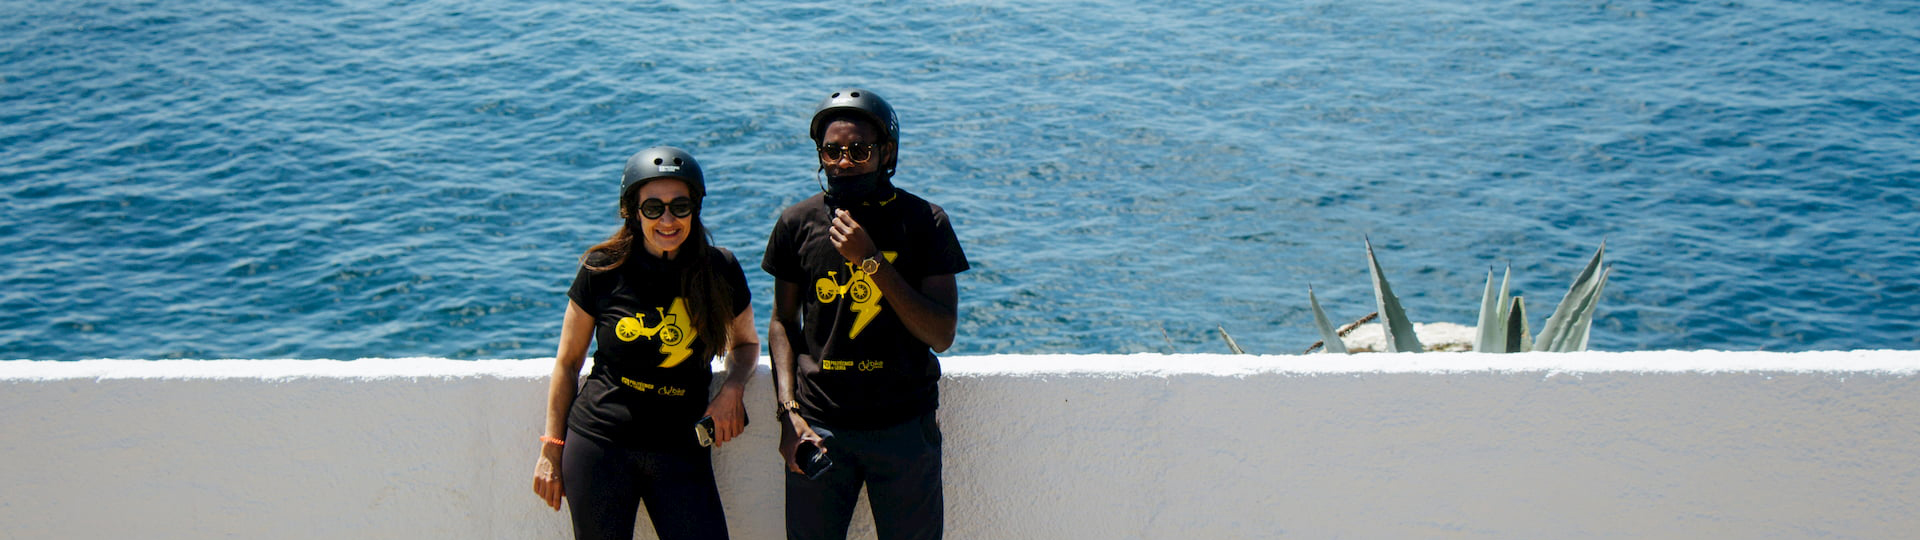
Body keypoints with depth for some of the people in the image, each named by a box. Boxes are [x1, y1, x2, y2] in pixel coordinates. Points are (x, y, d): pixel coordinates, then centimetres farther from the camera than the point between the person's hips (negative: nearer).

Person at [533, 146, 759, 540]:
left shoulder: (719, 271, 0)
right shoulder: (603, 271, -3)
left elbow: (745, 343, 18)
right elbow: (568, 362, 6)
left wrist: (732, 389, -4)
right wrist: (552, 450, 6)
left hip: (682, 449, 1)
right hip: (599, 443, -1)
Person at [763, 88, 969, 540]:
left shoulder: (924, 222, -4)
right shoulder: (797, 223, 3)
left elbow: (942, 335, -9)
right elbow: (783, 322, 10)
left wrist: (872, 261, -17)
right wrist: (789, 413, -2)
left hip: (904, 428, -1)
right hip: (820, 426, 1)